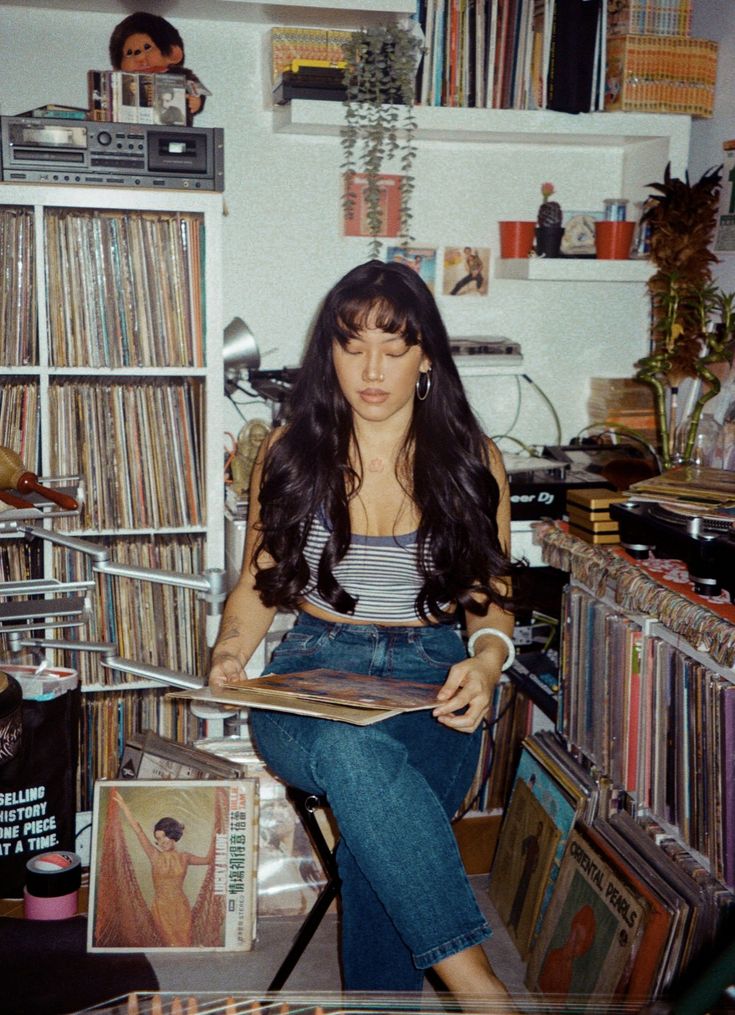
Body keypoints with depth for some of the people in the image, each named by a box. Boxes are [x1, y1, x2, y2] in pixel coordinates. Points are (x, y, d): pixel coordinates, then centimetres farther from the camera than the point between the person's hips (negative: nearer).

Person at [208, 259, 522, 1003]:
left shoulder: (472, 461, 7)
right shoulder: (289, 453, 8)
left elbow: (490, 598, 11)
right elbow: (258, 584, 14)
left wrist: (488, 657, -12)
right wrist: (232, 649, -7)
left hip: (430, 678, 0)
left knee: (379, 841, -33)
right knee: (353, 752, -38)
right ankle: (479, 987, -32)